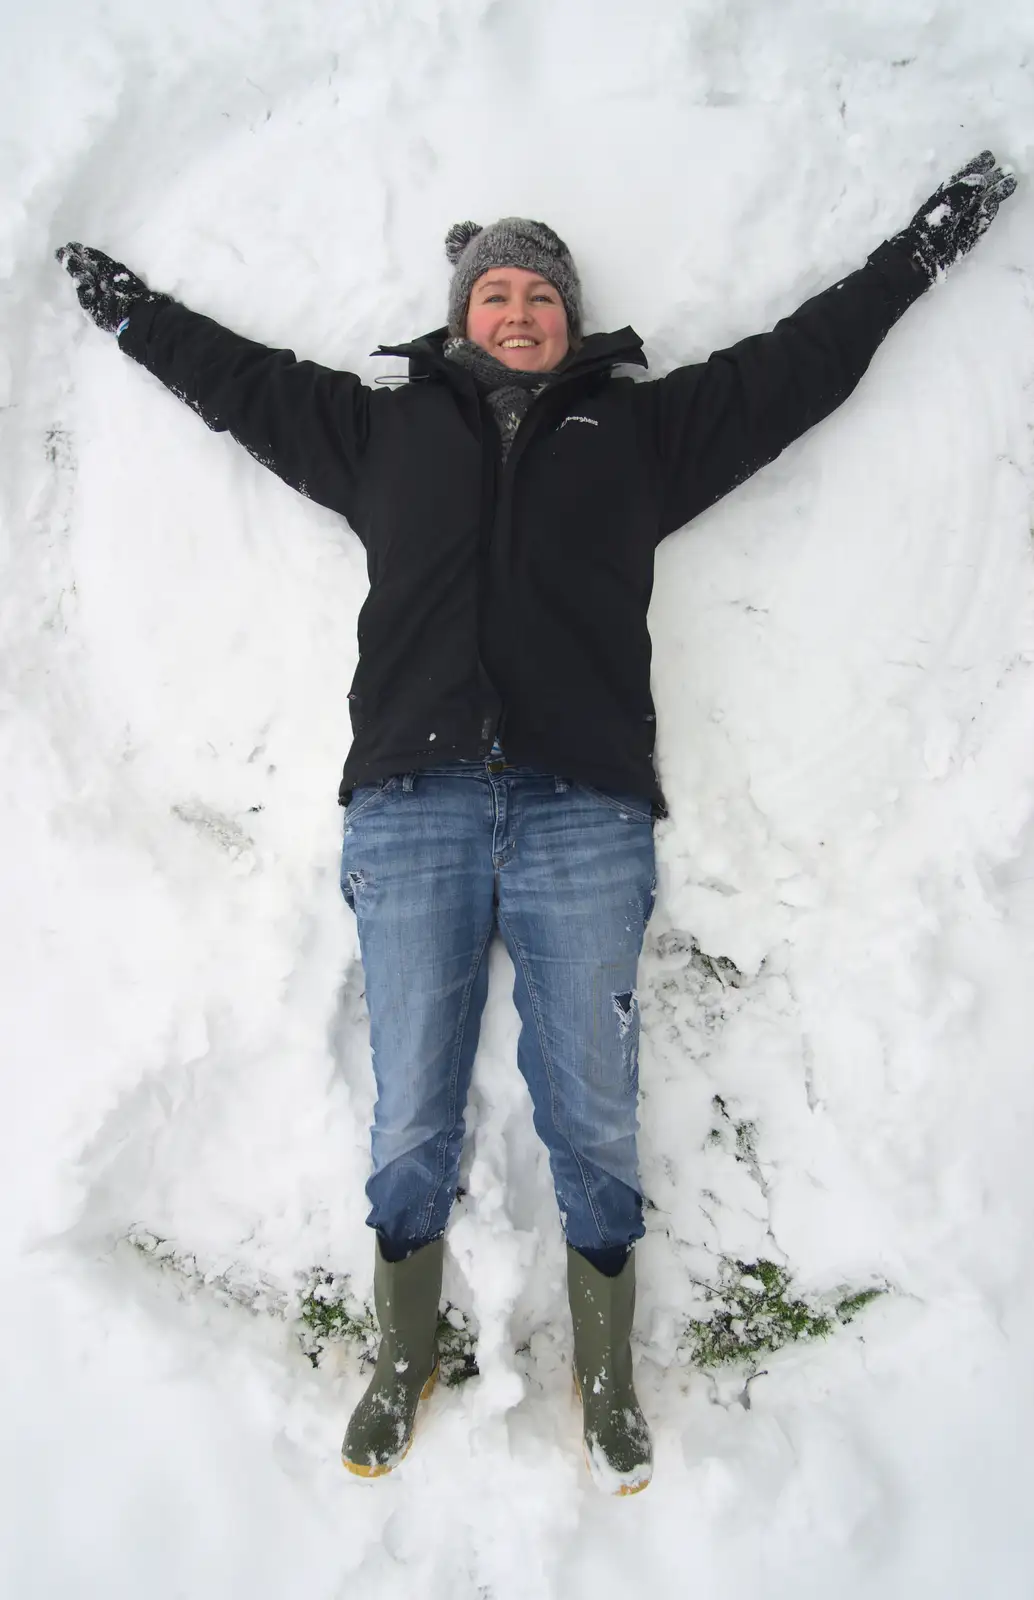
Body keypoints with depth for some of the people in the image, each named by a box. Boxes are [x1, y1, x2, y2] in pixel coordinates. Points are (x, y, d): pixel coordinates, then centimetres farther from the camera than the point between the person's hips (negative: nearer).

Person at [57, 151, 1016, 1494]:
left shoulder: (645, 427, 18)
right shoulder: (384, 426, 20)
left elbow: (806, 357, 24)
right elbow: (236, 376, 31)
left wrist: (932, 240, 29)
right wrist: (121, 301, 37)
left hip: (585, 816, 0)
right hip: (409, 812, 1)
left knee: (593, 1122, 5)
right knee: (411, 1122, 6)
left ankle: (608, 1382, 26)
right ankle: (404, 1364, 29)